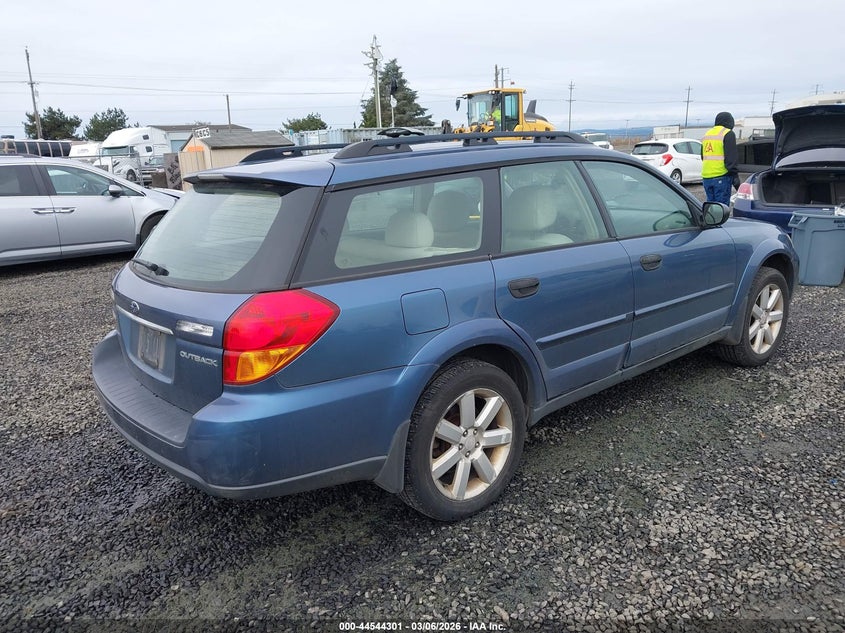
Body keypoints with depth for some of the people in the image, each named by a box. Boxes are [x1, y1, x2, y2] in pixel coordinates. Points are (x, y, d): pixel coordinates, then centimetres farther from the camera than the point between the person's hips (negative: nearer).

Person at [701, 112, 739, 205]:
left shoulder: (707, 134, 18)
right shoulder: (728, 134, -5)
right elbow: (731, 158, -12)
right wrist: (735, 176, -10)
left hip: (706, 176, 7)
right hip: (721, 177, -7)